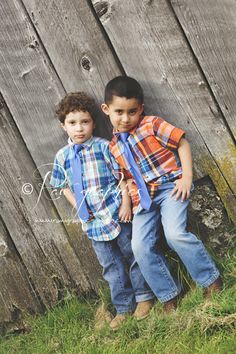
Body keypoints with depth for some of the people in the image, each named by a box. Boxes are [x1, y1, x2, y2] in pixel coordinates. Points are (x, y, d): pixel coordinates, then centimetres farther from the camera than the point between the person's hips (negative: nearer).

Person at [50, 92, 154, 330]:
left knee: (132, 255, 11)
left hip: (116, 213, -3)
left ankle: (143, 297, 30)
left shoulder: (103, 146, -8)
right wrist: (78, 207, 1)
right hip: (92, 221, 3)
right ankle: (123, 308, 27)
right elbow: (64, 187, 13)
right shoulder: (62, 156, 2)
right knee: (111, 265, 13)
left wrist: (126, 203, -13)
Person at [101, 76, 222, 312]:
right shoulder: (113, 147, 13)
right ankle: (168, 295, 6)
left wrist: (187, 177, -10)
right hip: (143, 199, 5)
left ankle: (211, 281, -6)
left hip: (170, 187, -5)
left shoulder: (151, 124, 1)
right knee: (140, 247, -10)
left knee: (175, 233, -25)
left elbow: (182, 143, -1)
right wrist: (129, 202, 7)